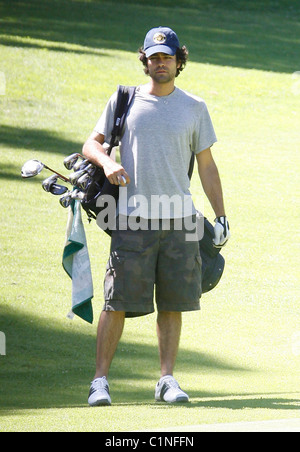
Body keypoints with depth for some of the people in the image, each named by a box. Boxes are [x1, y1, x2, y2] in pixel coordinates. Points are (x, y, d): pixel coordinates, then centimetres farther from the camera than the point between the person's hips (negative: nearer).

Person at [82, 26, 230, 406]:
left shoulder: (194, 108, 11)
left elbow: (206, 165, 14)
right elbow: (91, 143, 11)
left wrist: (221, 218, 9)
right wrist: (106, 161, -12)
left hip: (179, 219, 2)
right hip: (133, 219, -1)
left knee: (172, 303, 2)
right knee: (117, 302, -5)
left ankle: (167, 380, 10)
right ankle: (100, 381, -1)